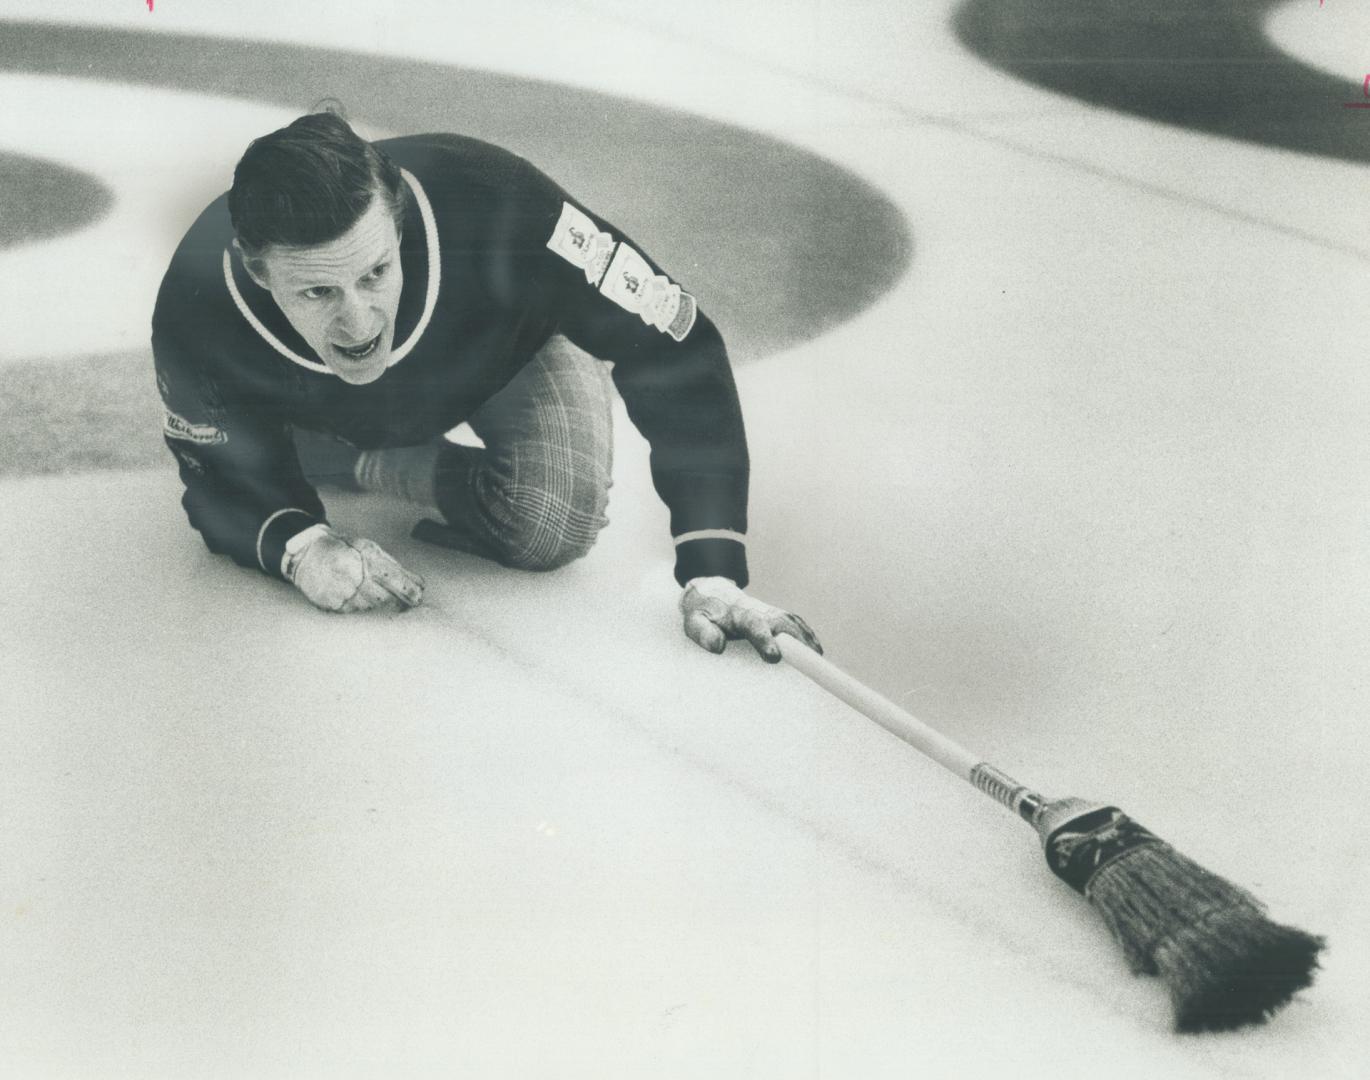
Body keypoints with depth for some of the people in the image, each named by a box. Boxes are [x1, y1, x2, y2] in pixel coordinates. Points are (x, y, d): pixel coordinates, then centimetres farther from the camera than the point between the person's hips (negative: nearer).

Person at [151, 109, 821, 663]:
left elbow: (677, 351, -38)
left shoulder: (489, 204, -45)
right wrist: (298, 544, -42)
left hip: (512, 335, -2)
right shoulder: (195, 314, -37)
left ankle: (381, 467, 4)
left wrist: (713, 575, -43)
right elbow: (224, 478, -18)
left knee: (552, 528, -25)